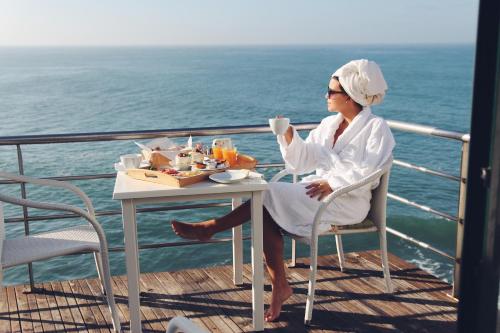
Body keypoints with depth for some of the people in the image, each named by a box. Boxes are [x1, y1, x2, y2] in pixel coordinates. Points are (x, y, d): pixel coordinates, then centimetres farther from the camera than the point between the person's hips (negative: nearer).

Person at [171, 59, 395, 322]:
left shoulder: (376, 128, -3)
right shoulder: (328, 125, 16)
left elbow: (366, 173, -13)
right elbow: (299, 163, 13)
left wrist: (332, 184, -19)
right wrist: (288, 136, -2)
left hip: (348, 202, -6)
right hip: (316, 194, 7)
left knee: (270, 194, -24)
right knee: (265, 212, -22)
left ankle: (211, 228, -11)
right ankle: (279, 287, -16)